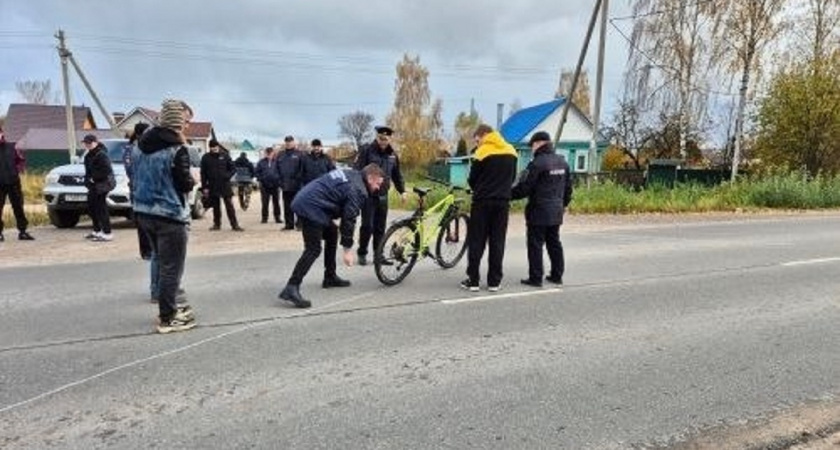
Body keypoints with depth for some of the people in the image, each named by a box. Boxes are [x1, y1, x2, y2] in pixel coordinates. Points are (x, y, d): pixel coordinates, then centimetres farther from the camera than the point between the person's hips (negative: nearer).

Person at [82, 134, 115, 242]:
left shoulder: (101, 155, -16)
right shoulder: (89, 155, 14)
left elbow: (106, 170, -24)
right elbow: (88, 170, 19)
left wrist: (94, 178, -17)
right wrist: (88, 179, 3)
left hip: (101, 185, -10)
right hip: (93, 185, 10)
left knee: (101, 209, -9)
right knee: (91, 207, 17)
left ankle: (107, 234, -5)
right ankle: (97, 231, 30)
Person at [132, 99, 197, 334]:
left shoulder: (140, 145, 9)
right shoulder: (177, 149, -15)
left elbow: (136, 174, 15)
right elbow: (185, 184, -14)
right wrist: (192, 180, 3)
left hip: (144, 212, 8)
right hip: (170, 215, -8)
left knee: (161, 262, 21)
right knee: (171, 267, 0)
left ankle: (168, 306, 33)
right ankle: (167, 318, 6)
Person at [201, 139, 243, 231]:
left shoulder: (224, 155, 2)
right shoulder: (206, 158, 3)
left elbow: (233, 169, 6)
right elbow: (203, 174, 4)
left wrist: (228, 176, -13)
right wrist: (204, 187, -1)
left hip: (225, 185, -1)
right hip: (213, 186, 1)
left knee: (229, 206, -2)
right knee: (215, 207, 10)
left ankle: (235, 225, 0)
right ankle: (217, 224, 21)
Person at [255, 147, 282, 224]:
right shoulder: (261, 162, 1)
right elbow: (256, 172, 6)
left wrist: (278, 180, -4)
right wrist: (260, 179, -5)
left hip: (275, 186, 0)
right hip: (264, 186, 0)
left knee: (276, 203, 6)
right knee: (265, 203, 4)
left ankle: (277, 218, 14)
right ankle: (264, 217, 14)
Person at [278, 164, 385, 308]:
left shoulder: (350, 174, 18)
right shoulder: (358, 190, -9)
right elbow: (349, 219, -13)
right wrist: (347, 249, -8)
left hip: (304, 200, 11)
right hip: (311, 207, -10)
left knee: (332, 232, 21)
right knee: (313, 250, -12)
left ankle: (330, 277, 27)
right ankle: (291, 288, -19)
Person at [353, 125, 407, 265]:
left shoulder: (392, 154, 9)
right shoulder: (366, 150, -6)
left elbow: (397, 175, 18)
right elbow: (357, 171, -11)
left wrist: (402, 191, 14)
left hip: (383, 196, 4)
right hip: (368, 195, -4)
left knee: (380, 227, 8)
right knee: (367, 226, -3)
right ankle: (362, 253, 12)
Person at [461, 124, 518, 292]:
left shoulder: (483, 152, -10)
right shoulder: (511, 151, 7)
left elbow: (472, 179, -4)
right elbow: (512, 177, 13)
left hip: (483, 202, -4)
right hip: (503, 202, 5)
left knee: (476, 242, 3)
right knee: (497, 242, 8)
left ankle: (473, 280, 6)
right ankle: (494, 281, 12)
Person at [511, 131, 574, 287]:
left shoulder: (537, 163, -16)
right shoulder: (563, 162, 10)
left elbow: (524, 188, -18)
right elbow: (568, 187, 15)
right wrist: (563, 204, 26)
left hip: (539, 212, -8)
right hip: (556, 212, 8)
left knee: (535, 245, -1)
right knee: (554, 243, 16)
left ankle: (535, 278, 2)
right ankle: (557, 275, 23)